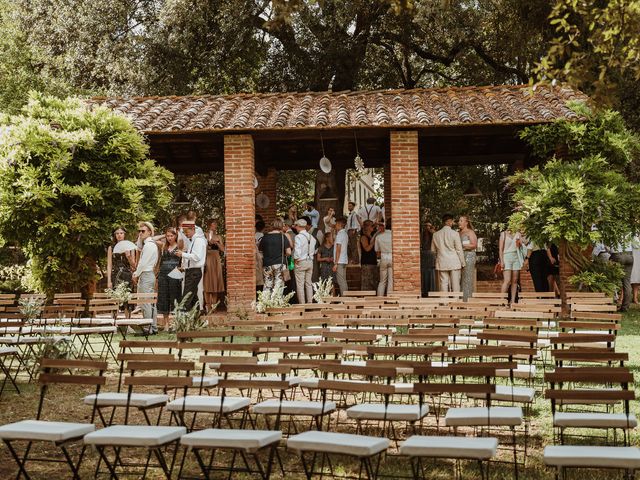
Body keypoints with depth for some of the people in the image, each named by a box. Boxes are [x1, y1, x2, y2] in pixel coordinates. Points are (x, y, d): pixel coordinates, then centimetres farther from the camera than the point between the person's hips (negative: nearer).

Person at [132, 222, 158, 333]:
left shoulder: (148, 245, -14)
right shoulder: (152, 244, 17)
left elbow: (143, 263, -15)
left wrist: (136, 275, -8)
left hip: (145, 275, -10)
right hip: (151, 275, 10)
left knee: (146, 303, -10)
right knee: (151, 303, 11)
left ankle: (148, 328, -10)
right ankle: (154, 327, 14)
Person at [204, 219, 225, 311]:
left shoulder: (218, 237, 14)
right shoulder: (205, 236, 3)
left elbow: (223, 249, 7)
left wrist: (216, 243, -7)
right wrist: (208, 242, -15)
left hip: (216, 259, 4)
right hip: (208, 258, -4)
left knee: (216, 280, 1)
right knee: (207, 280, -6)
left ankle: (214, 302, 4)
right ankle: (208, 303, -6)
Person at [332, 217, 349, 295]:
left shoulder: (339, 234, -13)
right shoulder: (345, 234, 14)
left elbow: (338, 250, -16)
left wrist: (336, 263, -16)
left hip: (340, 261, -9)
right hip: (344, 261, 9)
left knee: (341, 282, -7)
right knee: (343, 281, 12)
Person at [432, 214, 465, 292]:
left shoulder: (436, 234, 4)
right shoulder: (455, 234, -9)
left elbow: (433, 250, 11)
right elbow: (459, 250, -6)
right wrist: (462, 263, 2)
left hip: (441, 263, 3)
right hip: (454, 263, -3)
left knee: (443, 284, 5)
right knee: (455, 285, 2)